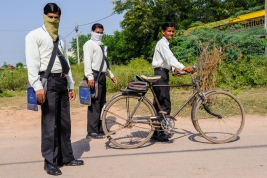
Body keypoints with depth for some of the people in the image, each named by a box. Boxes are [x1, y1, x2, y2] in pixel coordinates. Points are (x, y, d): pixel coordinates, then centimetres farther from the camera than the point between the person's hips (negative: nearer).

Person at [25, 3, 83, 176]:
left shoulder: (60, 40, 21)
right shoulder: (35, 35, 0)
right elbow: (32, 62, -10)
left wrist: (71, 85, 17)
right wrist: (37, 86, -19)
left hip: (61, 81, 7)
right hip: (48, 81, -7)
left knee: (64, 122, 9)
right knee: (49, 123, -6)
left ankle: (66, 156, 19)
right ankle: (50, 161, 2)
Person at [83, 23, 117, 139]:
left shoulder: (100, 45, 23)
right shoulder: (89, 44, -4)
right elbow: (87, 61, -16)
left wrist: (111, 75, 26)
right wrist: (90, 77, -25)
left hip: (101, 76, 9)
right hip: (94, 76, -9)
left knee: (102, 104, 10)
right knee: (94, 104, -11)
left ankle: (100, 129, 18)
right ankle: (92, 132, -8)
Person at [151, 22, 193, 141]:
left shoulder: (165, 43, 22)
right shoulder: (162, 43, -9)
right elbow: (169, 58, -25)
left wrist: (175, 69, 1)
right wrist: (183, 68, -35)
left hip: (162, 74, 10)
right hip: (160, 74, -10)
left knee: (159, 103, 12)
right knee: (165, 104, -11)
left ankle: (156, 131, 18)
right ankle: (160, 132, -7)